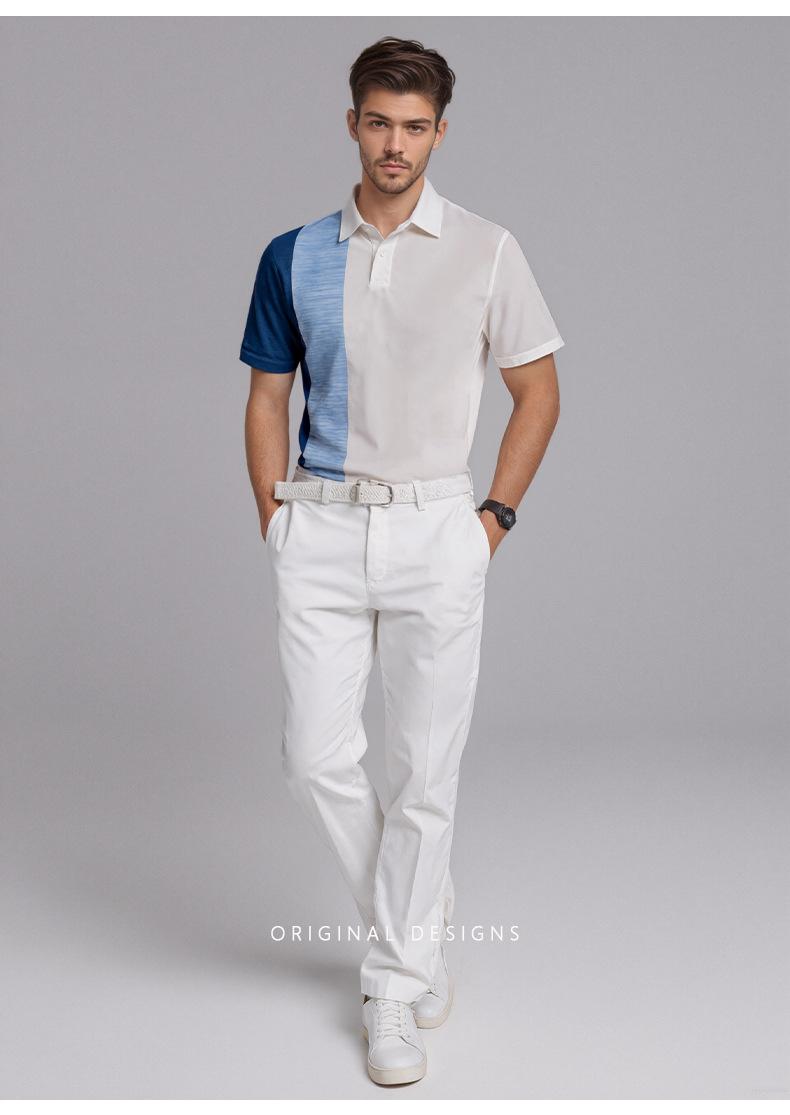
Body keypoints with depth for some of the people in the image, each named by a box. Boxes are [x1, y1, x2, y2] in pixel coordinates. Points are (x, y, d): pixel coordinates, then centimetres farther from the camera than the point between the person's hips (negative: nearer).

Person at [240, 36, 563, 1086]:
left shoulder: (485, 250, 1)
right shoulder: (295, 257, 7)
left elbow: (538, 392, 6)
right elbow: (267, 399, 12)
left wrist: (494, 517, 0)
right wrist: (276, 523, 4)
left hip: (436, 530, -2)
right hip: (320, 530, 2)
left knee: (425, 770, 2)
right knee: (316, 758, 0)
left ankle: (394, 983, 18)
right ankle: (422, 914, 27)